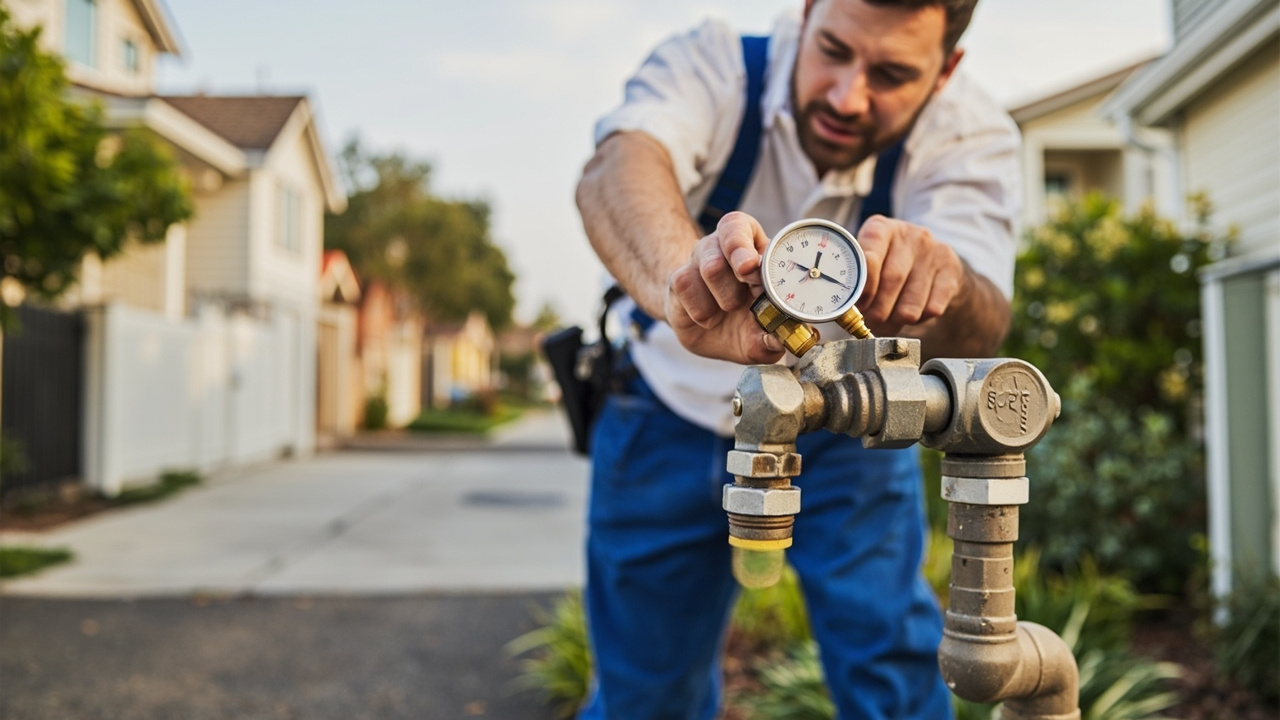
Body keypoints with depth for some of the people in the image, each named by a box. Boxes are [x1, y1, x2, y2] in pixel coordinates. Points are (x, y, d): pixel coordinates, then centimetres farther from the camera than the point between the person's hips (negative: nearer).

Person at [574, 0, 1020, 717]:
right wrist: (680, 280, -68)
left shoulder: (973, 134, -21)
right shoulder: (713, 63, -25)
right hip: (673, 414, 0)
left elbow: (979, 332, -36)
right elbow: (618, 167, -46)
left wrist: (946, 288, -60)